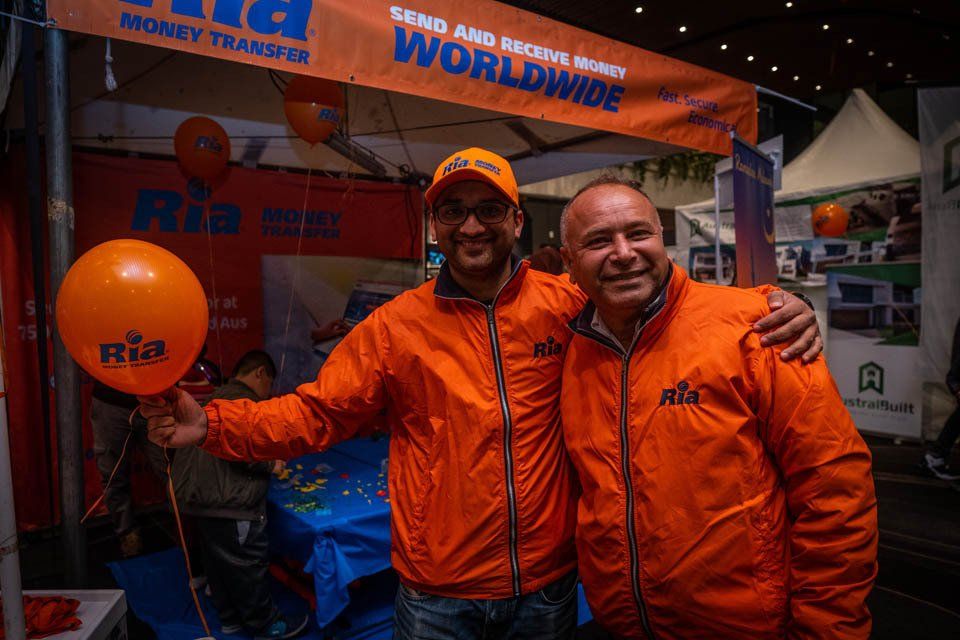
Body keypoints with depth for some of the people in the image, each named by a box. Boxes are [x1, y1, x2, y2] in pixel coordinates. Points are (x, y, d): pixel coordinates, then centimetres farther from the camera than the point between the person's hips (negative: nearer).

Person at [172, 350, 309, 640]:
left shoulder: (220, 395, 17)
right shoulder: (242, 400, -16)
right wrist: (271, 464, -6)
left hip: (200, 496, 10)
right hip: (227, 504, -10)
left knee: (219, 562, 21)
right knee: (248, 566, 4)